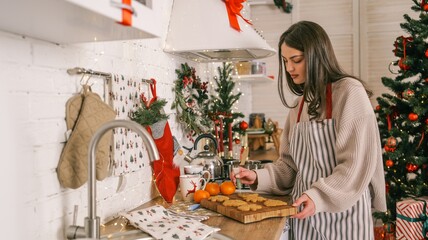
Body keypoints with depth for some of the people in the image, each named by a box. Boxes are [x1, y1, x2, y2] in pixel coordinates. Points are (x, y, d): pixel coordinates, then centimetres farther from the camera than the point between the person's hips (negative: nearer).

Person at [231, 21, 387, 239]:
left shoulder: (349, 92, -11)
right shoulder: (300, 103, 10)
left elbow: (357, 164, -17)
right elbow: (290, 164, 10)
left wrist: (319, 196, -25)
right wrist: (259, 178, -5)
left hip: (341, 214, -6)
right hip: (304, 211, 6)